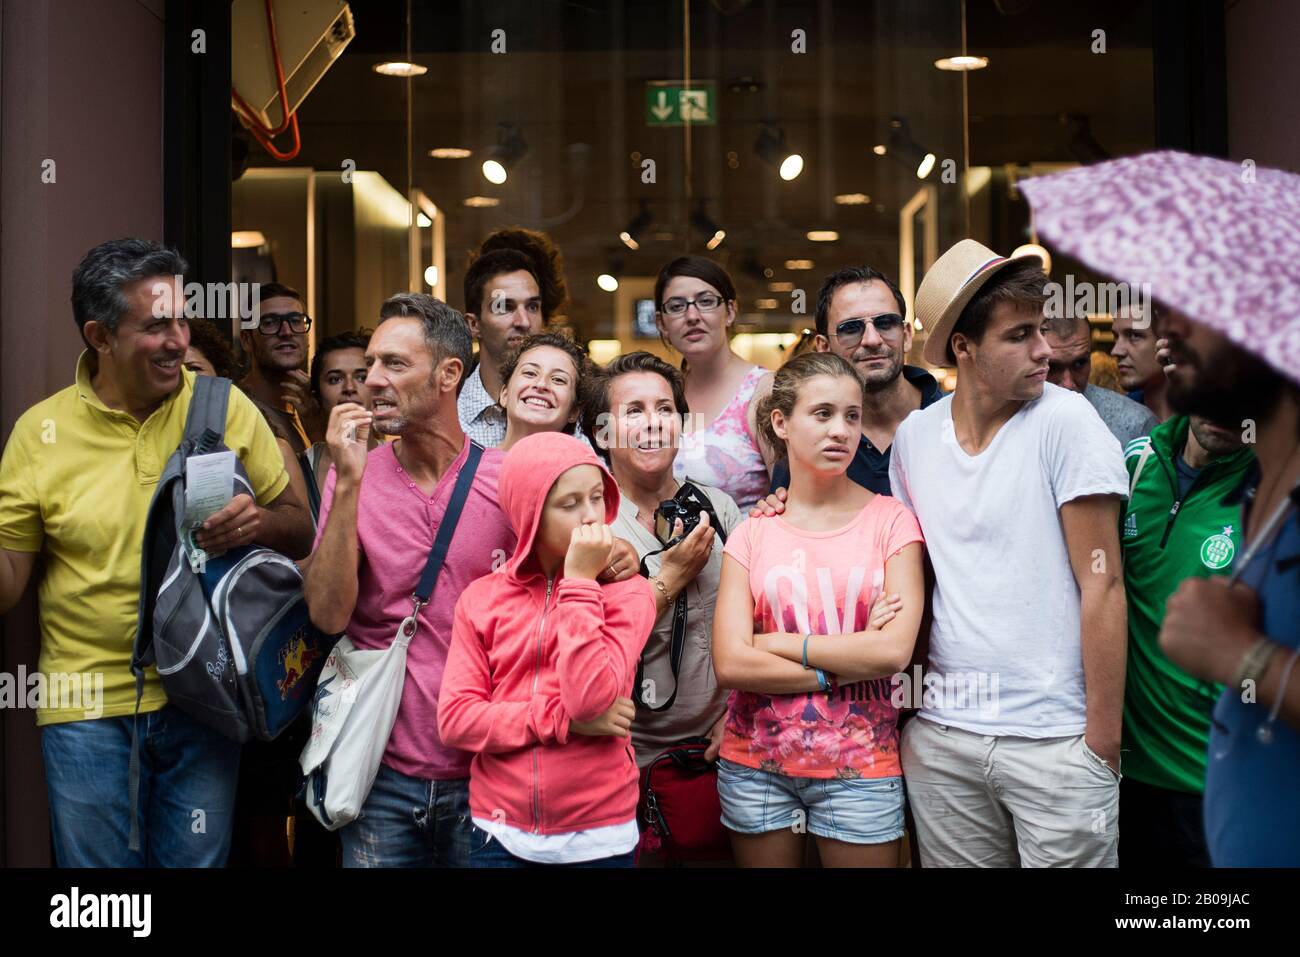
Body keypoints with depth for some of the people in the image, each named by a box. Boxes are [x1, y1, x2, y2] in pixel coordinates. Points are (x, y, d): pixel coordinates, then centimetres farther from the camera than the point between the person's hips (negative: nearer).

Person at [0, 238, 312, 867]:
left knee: (198, 859, 13)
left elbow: (300, 532, 4)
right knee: (97, 876, 10)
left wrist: (261, 523, -18)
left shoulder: (226, 408, -2)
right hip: (88, 705, 0)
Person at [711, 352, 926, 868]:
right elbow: (730, 664, -9)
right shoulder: (752, 534, 2)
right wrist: (851, 663, -12)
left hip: (860, 765, -1)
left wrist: (778, 642, -9)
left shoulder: (890, 520, -1)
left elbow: (895, 650, -13)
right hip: (756, 763, 1)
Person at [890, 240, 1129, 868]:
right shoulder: (914, 435, 3)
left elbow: (1101, 584, -10)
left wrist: (1102, 742, -10)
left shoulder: (1064, 420, -9)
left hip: (1055, 738, -4)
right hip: (942, 735, 4)